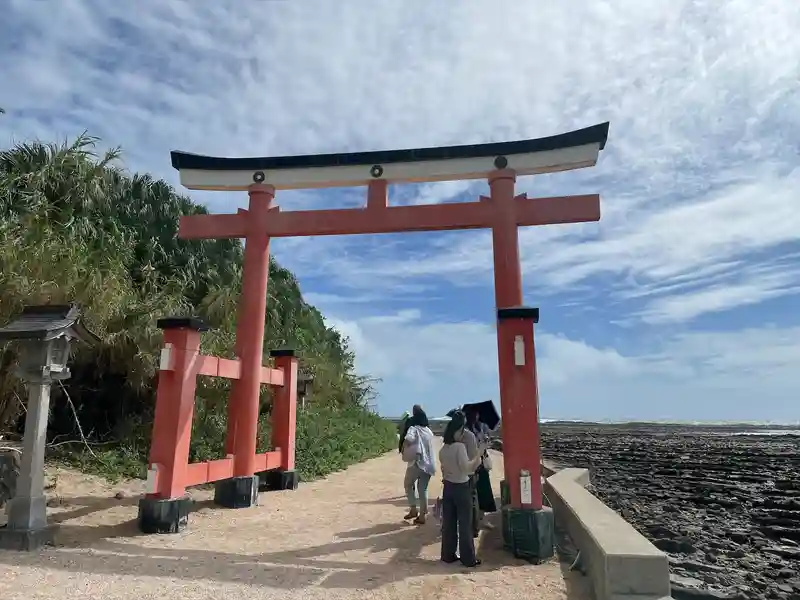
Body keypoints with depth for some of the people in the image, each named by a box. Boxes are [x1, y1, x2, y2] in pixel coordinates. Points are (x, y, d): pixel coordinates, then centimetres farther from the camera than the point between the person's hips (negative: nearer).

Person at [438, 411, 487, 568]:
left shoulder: (443, 449, 5)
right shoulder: (460, 446, -17)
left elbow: (444, 469, 11)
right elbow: (467, 467, -23)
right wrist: (478, 454, -19)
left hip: (448, 487, 7)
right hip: (461, 488, -7)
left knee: (448, 523, 12)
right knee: (465, 524, 3)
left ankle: (448, 554, 20)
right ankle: (468, 558, 10)